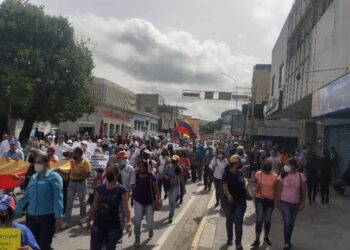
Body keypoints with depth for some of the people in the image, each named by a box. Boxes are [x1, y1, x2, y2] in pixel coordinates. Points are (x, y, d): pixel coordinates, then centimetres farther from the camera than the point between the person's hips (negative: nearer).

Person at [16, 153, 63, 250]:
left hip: (47, 217, -6)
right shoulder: (33, 178, 12)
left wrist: (58, 216, -20)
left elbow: (58, 198, -13)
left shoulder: (54, 177, -6)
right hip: (31, 216, 6)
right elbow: (26, 196, 17)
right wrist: (15, 212, 16)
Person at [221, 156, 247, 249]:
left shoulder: (240, 173, 0)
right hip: (228, 201, -2)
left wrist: (246, 183, -4)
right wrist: (228, 195, -40)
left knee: (238, 222, 0)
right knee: (229, 221, 14)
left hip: (240, 201, 2)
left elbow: (244, 179, 19)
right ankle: (229, 239, 36)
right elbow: (225, 186, -23)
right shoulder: (226, 174, -14)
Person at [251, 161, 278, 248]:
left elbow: (275, 190, 0)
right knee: (259, 219, -8)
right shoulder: (258, 174, -8)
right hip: (259, 199, -1)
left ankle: (266, 237, 34)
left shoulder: (274, 176, -9)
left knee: (267, 220, 13)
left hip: (270, 200, 1)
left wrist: (276, 200, 2)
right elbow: (254, 184, 6)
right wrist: (256, 188, -16)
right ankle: (257, 240, 0)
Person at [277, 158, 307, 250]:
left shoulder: (301, 176, -8)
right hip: (285, 202, -1)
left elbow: (304, 191, -2)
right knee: (287, 222, -8)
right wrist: (278, 202, -4)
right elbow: (279, 189, -2)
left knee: (291, 223, 14)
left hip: (296, 203, 1)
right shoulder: (283, 175, -7)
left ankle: (288, 241, 33)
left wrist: (303, 202, -6)